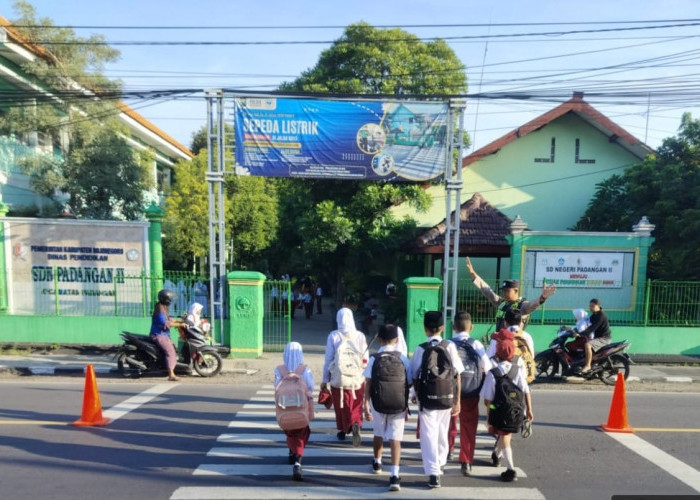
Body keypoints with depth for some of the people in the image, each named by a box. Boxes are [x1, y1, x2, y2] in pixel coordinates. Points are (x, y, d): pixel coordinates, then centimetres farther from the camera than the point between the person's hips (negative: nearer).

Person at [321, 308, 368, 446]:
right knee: (356, 407, 10)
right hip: (358, 379, 1)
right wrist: (365, 377, 13)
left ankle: (342, 431, 31)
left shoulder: (333, 336, -6)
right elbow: (365, 360, 0)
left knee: (340, 406, 18)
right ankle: (356, 425, -15)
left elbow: (328, 359, -2)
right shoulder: (360, 336, -2)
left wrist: (325, 379, 7)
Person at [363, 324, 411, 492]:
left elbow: (368, 384, -9)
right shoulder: (403, 359, -3)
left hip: (378, 404, 1)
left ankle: (377, 462, 44)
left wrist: (366, 406, -7)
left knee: (378, 434, 22)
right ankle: (395, 475, -12)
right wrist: (406, 406, 12)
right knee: (395, 439, 1)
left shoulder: (374, 358, -4)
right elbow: (408, 384, -1)